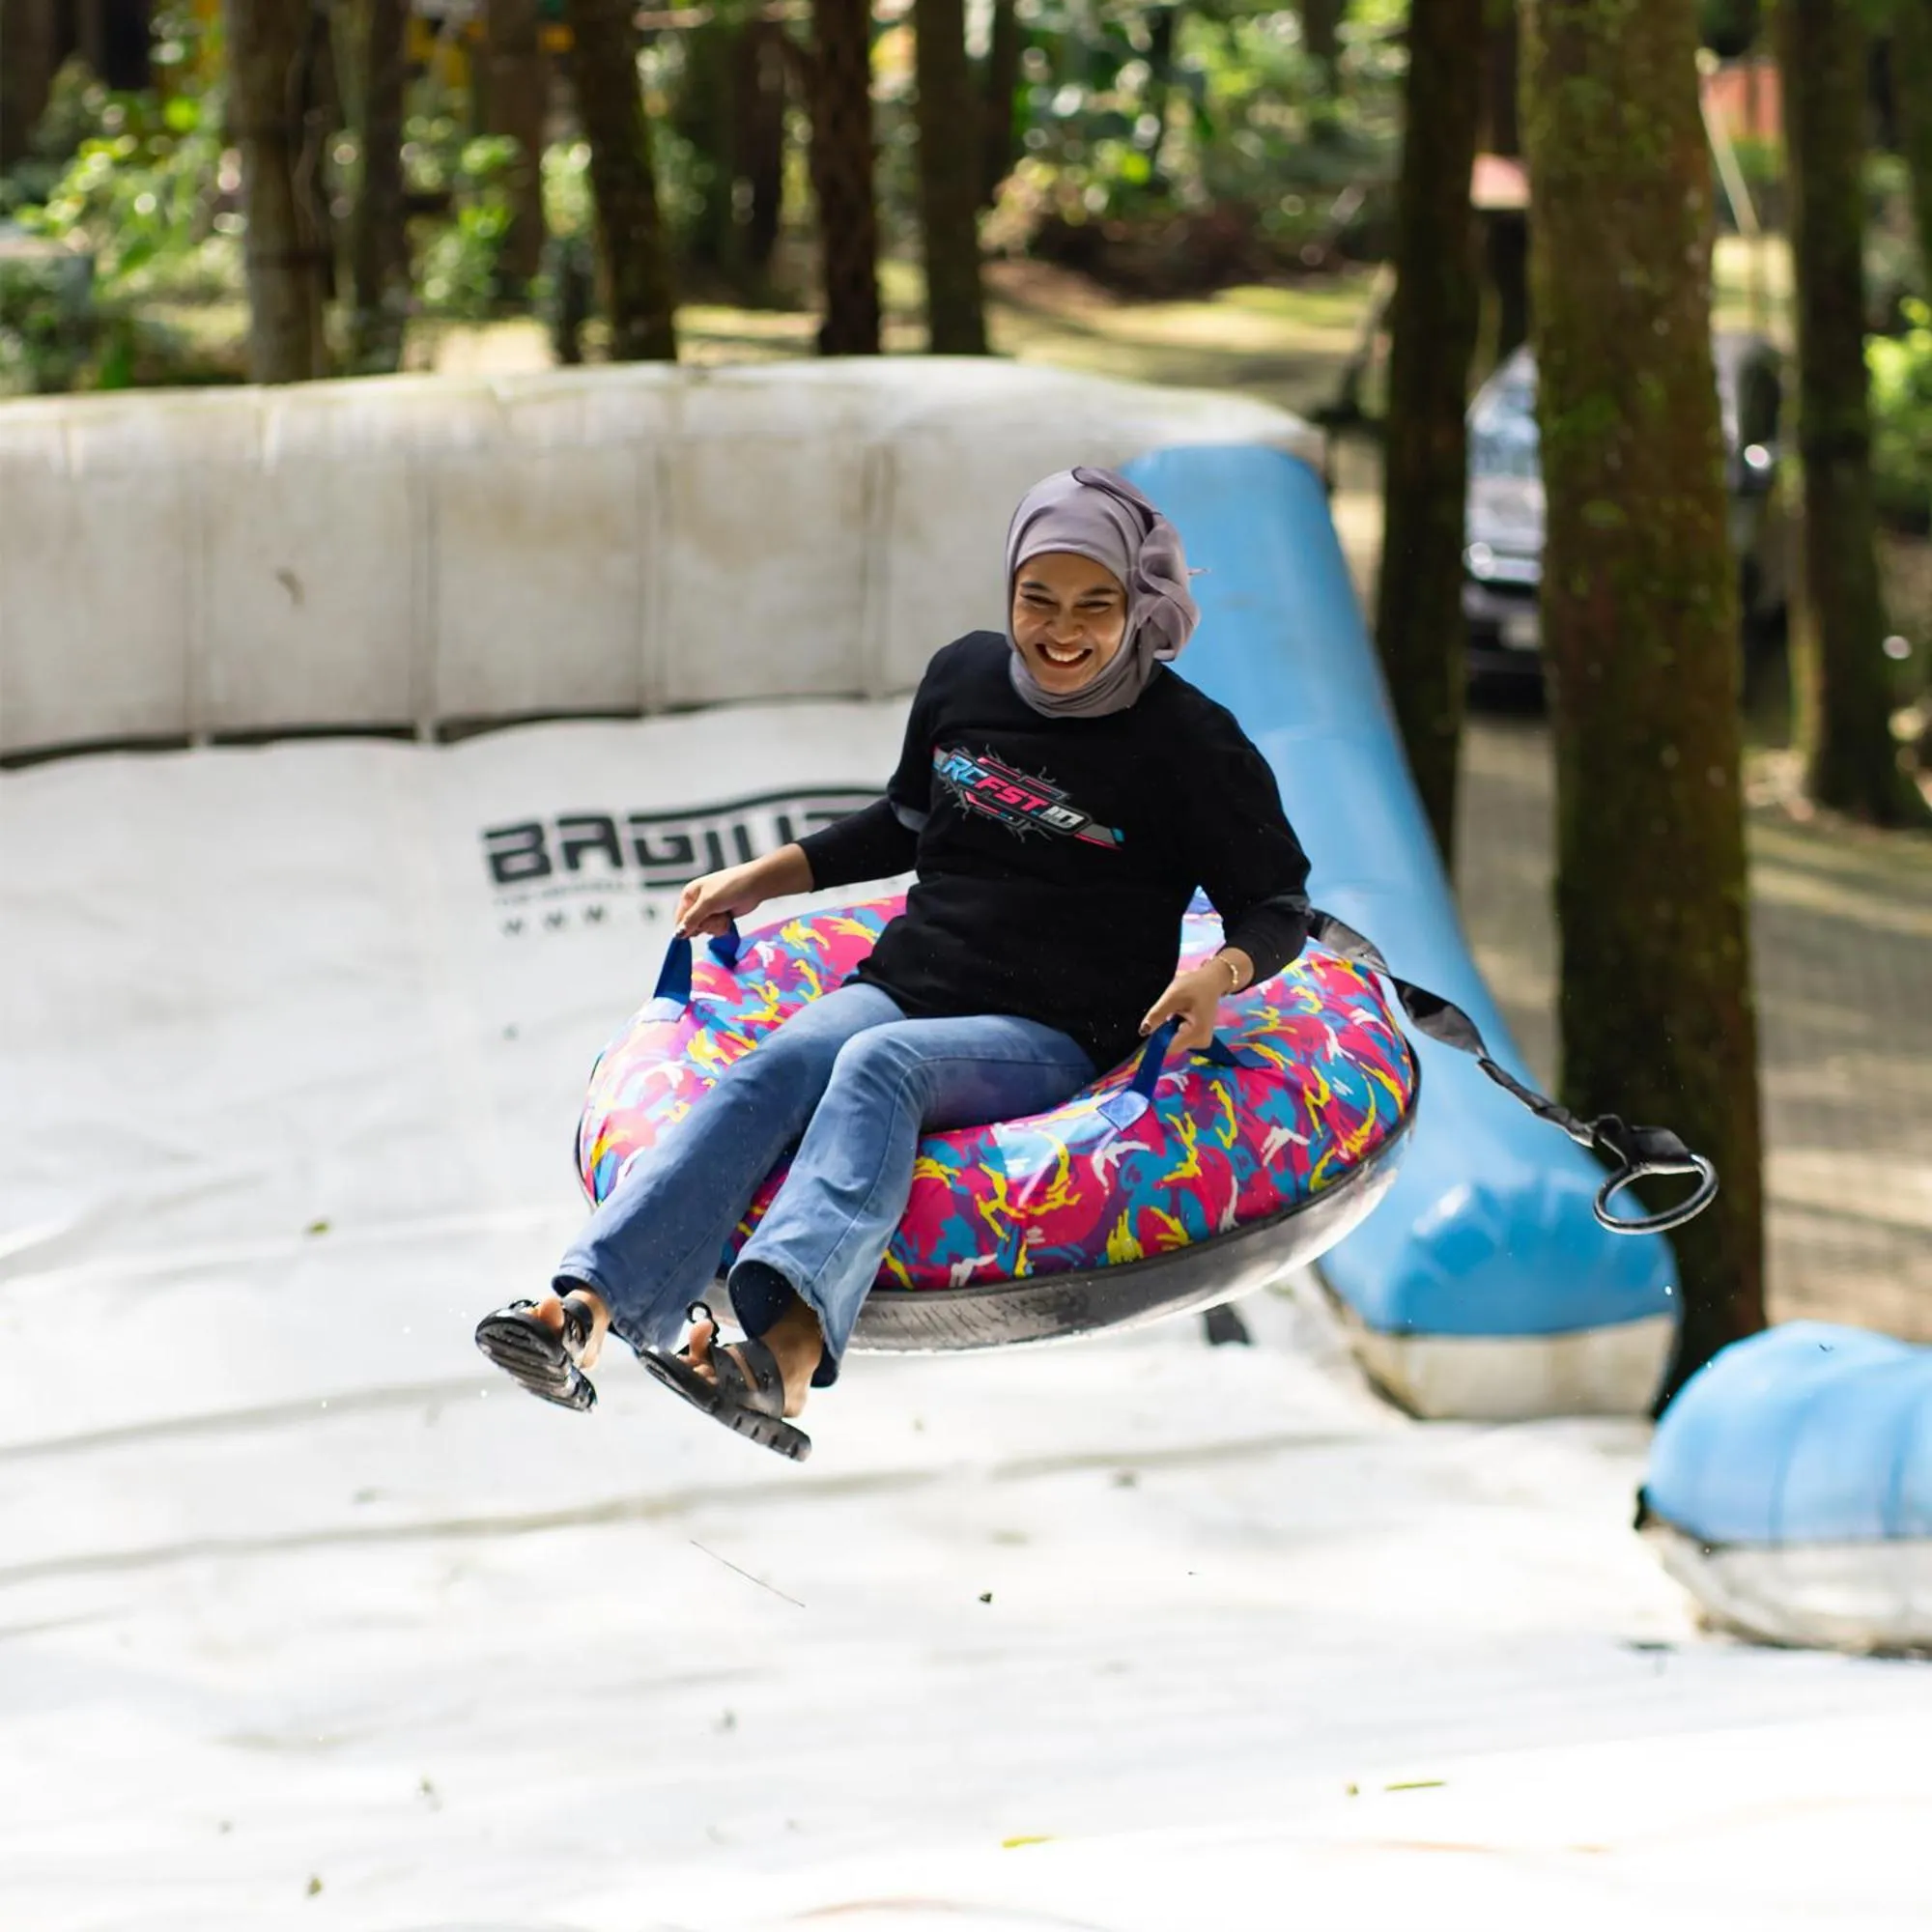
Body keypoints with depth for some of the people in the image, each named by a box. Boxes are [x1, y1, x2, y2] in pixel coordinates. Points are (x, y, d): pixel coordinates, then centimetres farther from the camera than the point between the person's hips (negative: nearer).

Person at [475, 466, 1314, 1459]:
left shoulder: (1187, 742, -5)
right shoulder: (964, 678, 9)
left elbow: (1279, 905, 1)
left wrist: (1222, 971, -20)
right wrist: (766, 876, 23)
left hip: (1049, 1036, -5)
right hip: (904, 983, 5)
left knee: (880, 1064, -36)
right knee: (771, 1069, -28)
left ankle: (790, 1339, -62)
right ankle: (588, 1306, -49)